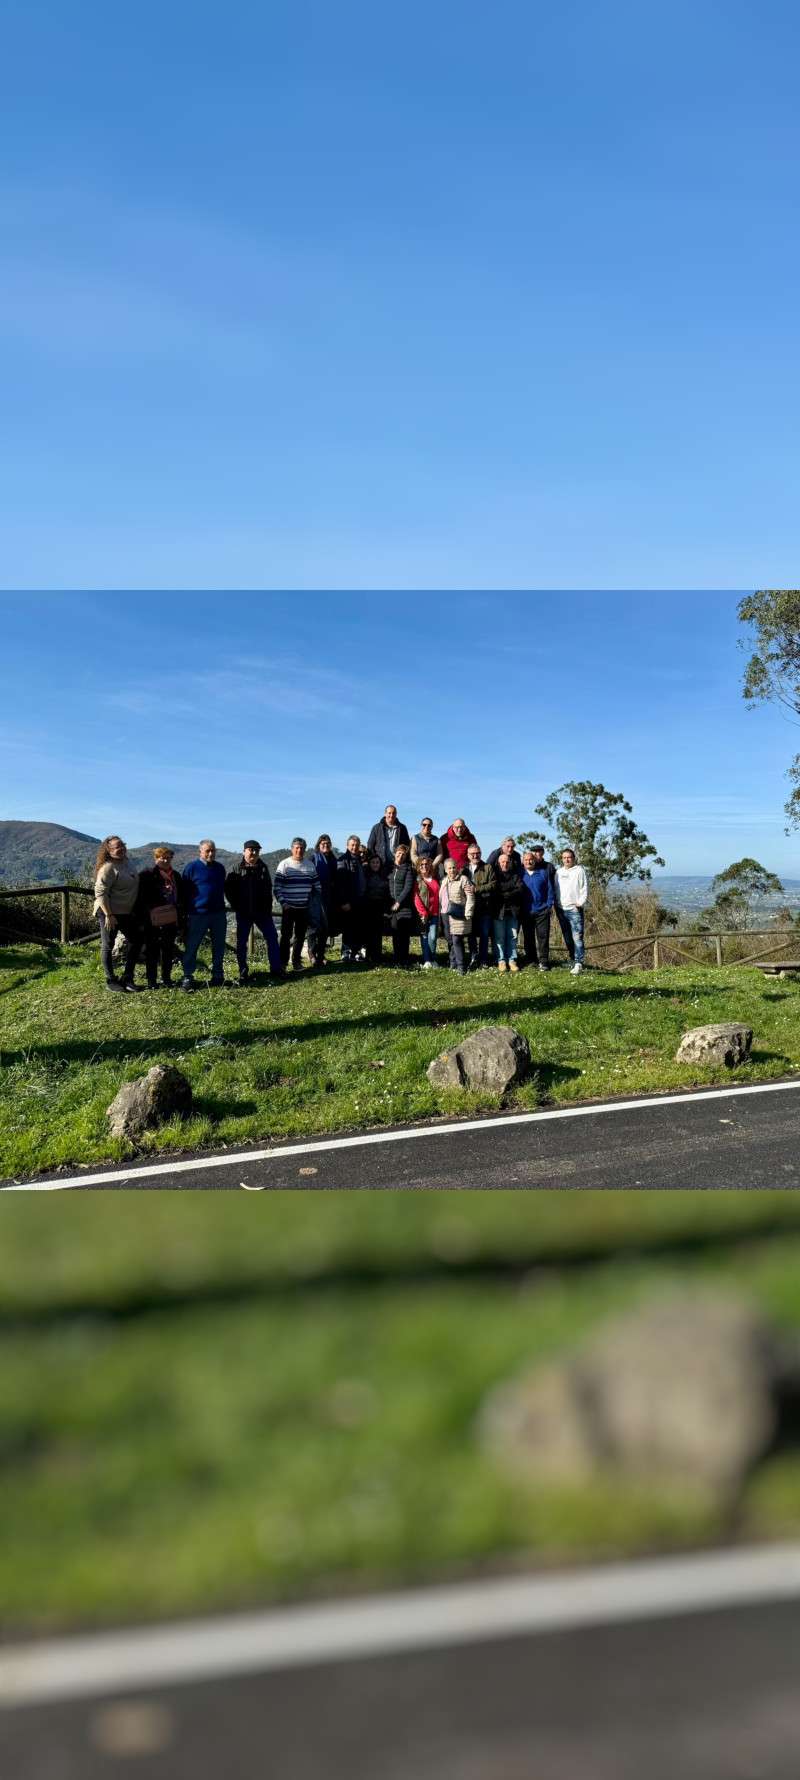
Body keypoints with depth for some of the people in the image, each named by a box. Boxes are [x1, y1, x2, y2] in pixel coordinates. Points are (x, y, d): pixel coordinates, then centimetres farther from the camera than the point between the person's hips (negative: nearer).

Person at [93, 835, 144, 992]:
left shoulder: (126, 861, 5)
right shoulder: (108, 868, -20)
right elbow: (100, 892, -23)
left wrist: (136, 911, 18)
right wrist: (109, 915, -25)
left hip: (126, 912, 9)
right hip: (109, 913, -9)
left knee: (136, 941, 11)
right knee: (108, 946, 5)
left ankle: (127, 979, 20)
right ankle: (110, 981, 15)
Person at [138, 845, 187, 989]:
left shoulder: (175, 876, 12)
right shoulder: (147, 875, -4)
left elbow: (182, 897, 15)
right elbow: (141, 898, -8)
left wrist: (182, 917, 9)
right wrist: (143, 918, -14)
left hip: (171, 919, 5)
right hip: (153, 921, -5)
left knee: (169, 950, 10)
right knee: (152, 950, 2)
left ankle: (166, 979, 19)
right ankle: (151, 980, 9)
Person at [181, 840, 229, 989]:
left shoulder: (220, 868, 11)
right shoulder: (192, 867, -4)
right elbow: (184, 890, -3)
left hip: (219, 914, 5)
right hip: (198, 914, -5)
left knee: (219, 947, 10)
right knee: (192, 947, -3)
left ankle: (218, 975, 20)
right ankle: (187, 977, 3)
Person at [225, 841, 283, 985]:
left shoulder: (263, 868, 5)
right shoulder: (237, 869, -5)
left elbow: (268, 889, 11)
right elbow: (228, 888, -3)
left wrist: (268, 906, 4)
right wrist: (235, 905, -5)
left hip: (262, 911, 3)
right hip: (243, 913, -3)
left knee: (272, 938, 2)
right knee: (241, 942, 3)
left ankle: (276, 969, 11)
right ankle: (243, 972, 12)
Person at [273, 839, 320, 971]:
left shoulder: (310, 865, 7)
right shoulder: (284, 865, -4)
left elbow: (317, 885, 13)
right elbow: (277, 886, -6)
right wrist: (283, 902, -13)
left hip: (304, 907, 4)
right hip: (289, 907, -4)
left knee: (300, 935, 9)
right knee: (286, 935, -2)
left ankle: (296, 961, 19)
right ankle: (283, 962, 5)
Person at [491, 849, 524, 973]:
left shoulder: (516, 875, 12)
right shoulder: (495, 874, 7)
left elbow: (520, 890, -2)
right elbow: (493, 891, -5)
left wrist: (504, 895, -8)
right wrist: (510, 893, -8)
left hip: (513, 910, 2)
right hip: (498, 910, -2)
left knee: (512, 937, 3)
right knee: (499, 937, -2)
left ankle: (512, 960, 7)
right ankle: (501, 960, 3)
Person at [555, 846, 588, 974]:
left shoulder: (579, 870, 0)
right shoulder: (558, 871, 14)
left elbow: (584, 889, -2)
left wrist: (580, 902, -12)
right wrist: (556, 905, 8)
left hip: (575, 909, -5)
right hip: (561, 909, 5)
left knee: (577, 937, -12)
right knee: (567, 938, 11)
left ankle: (578, 963, -16)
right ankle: (572, 960, 20)